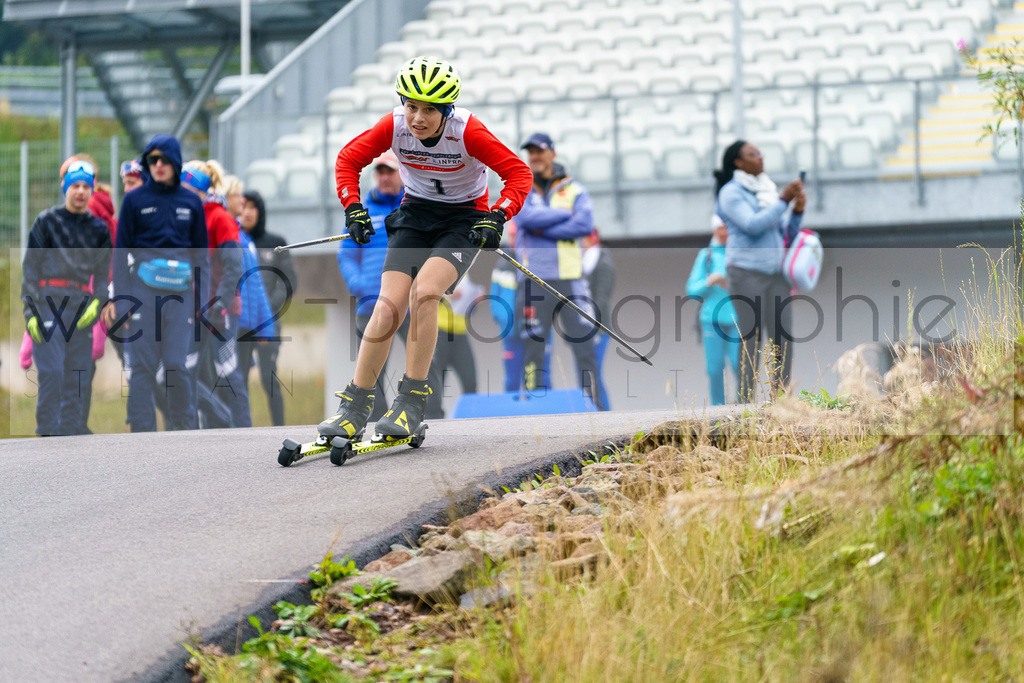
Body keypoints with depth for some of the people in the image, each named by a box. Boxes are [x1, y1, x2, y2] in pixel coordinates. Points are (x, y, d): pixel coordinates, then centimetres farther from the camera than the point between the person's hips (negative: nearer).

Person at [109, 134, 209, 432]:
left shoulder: (191, 203, 12)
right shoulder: (135, 200, 6)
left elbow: (201, 253, 16)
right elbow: (121, 251, 6)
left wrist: (203, 296, 9)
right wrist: (120, 300, -1)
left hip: (180, 293, 1)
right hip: (142, 292, -1)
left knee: (177, 365, -5)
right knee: (141, 365, -5)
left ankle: (183, 429, 7)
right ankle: (142, 432, -1)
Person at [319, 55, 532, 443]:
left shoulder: (467, 132, -25)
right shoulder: (394, 126, -16)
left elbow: (518, 173, -20)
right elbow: (348, 159, -2)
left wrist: (497, 218, -33)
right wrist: (353, 209, -14)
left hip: (464, 221, -3)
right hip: (415, 215, 3)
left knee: (423, 292, -28)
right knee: (388, 306, -14)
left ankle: (412, 400, -18)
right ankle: (354, 409, -6)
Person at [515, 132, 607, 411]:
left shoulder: (575, 191, 10)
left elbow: (585, 225, -7)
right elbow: (527, 217, -9)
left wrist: (543, 230, -8)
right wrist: (567, 214, -6)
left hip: (570, 280, 0)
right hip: (534, 280, 0)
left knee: (584, 344, -5)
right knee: (533, 347, -3)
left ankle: (596, 407, -3)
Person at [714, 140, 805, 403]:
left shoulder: (768, 191, 19)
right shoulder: (731, 193, -2)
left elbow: (787, 233, 19)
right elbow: (753, 225, -16)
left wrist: (797, 212, 1)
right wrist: (784, 200, -16)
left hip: (775, 274, 6)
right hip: (747, 273, -6)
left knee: (783, 339, -2)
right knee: (751, 339, -11)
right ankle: (746, 404, -11)